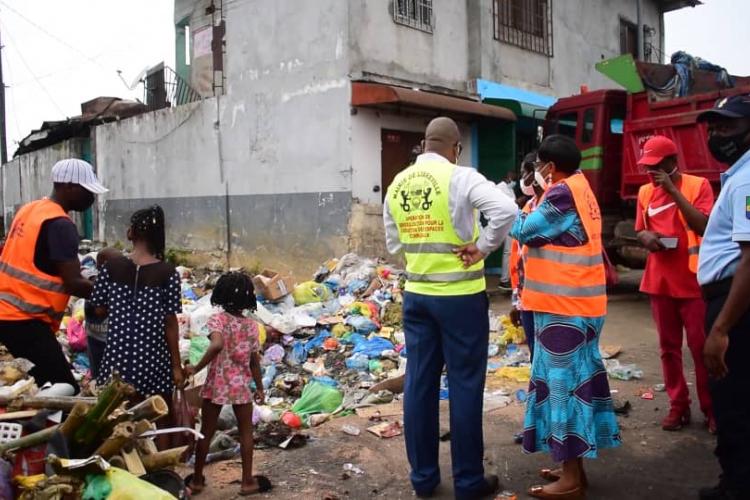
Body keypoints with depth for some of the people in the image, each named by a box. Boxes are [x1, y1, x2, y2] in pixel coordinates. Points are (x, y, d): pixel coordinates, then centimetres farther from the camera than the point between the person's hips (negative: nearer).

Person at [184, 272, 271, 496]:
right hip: (241, 385, 1)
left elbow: (217, 345, -32)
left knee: (206, 432, 14)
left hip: (216, 384, -1)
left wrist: (197, 368, -23)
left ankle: (197, 479, 27)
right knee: (246, 432, 15)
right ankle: (247, 481, 21)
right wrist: (260, 387, 11)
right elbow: (255, 360, 1)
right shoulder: (251, 325, -3)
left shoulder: (217, 319, -12)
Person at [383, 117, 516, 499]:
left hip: (416, 294, 5)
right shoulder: (460, 177, -11)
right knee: (464, 386, 5)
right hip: (461, 296, -5)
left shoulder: (397, 184, 7)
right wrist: (482, 247, -12)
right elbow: (507, 210, -23)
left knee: (419, 383, 11)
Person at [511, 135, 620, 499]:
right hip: (575, 302, 10)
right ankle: (572, 466, 25)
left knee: (564, 381, -3)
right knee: (574, 379, 14)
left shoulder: (563, 193, -16)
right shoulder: (579, 188, 15)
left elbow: (524, 230, -12)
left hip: (564, 305, -10)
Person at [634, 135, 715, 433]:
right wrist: (645, 236, -8)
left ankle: (711, 409, 14)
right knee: (669, 347, 8)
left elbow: (704, 227, -17)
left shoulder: (698, 185, -5)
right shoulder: (645, 193, 9)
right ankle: (678, 406, 19)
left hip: (693, 281, -4)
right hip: (659, 281, 4)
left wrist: (673, 190, -18)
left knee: (701, 347, 1)